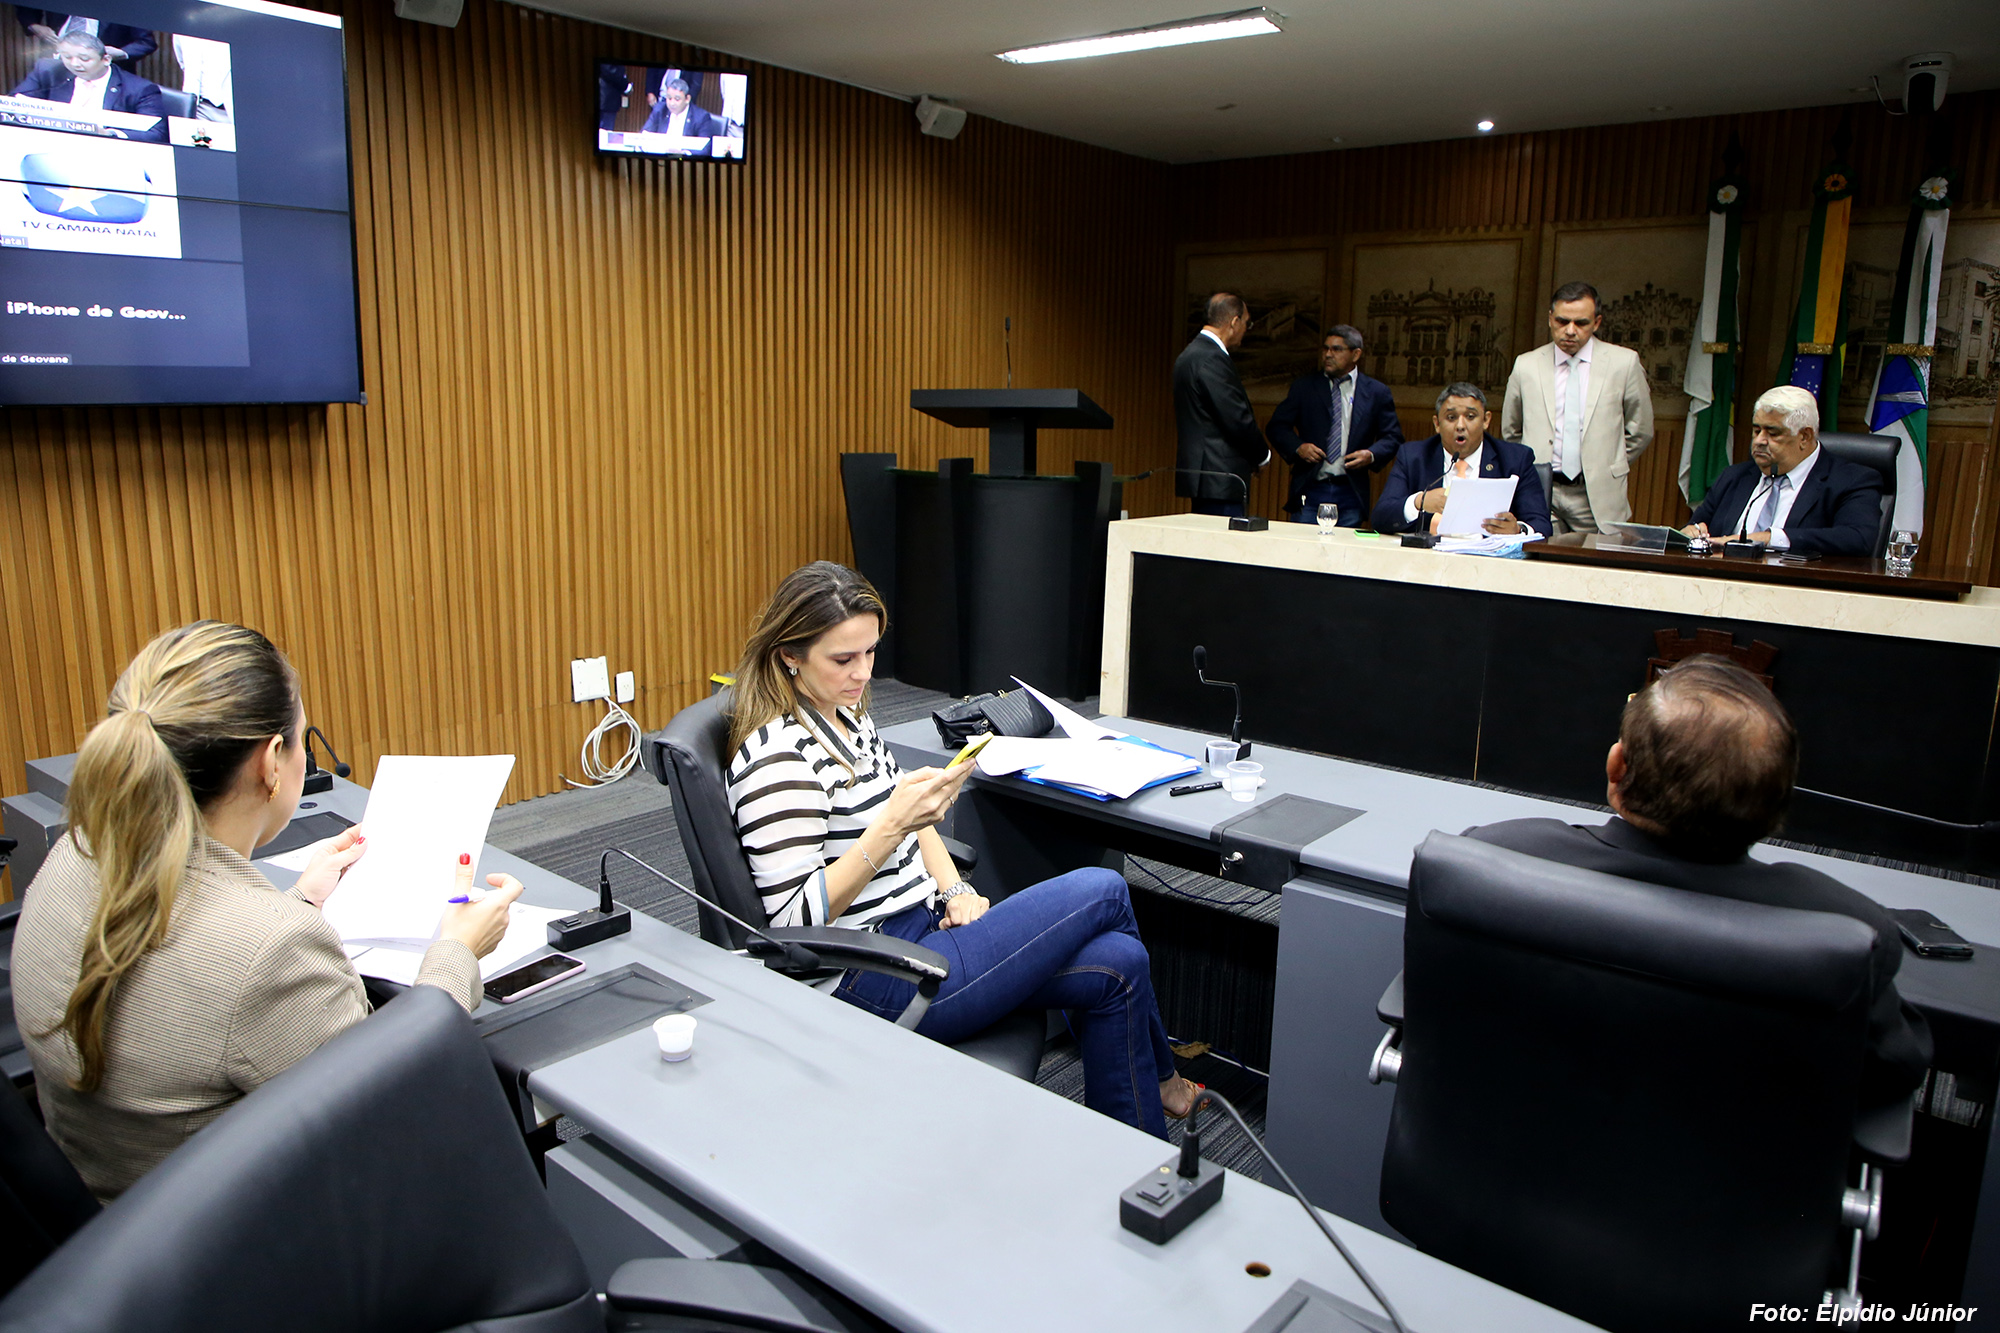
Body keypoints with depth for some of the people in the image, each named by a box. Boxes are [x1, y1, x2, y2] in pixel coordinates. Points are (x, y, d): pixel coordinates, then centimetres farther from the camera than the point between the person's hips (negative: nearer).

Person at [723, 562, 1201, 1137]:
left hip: (922, 924, 9)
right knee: (1106, 892, -7)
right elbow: (794, 922, -23)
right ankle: (1157, 1079, 19)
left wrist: (954, 890, 2)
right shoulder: (778, 757, -20)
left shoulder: (846, 713, 9)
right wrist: (892, 826, -31)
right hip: (876, 983, -9)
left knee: (1115, 965, -4)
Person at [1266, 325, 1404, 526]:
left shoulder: (1377, 392, 8)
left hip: (1351, 494, 0)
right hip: (1310, 490, 0)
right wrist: (1298, 447, -11)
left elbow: (1393, 438, 9)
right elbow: (1276, 426, 8)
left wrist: (1371, 455, -11)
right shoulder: (1304, 387, 10)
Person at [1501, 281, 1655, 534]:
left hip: (1597, 498, -1)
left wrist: (1606, 470, 9)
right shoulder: (1525, 365, 6)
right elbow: (1511, 431, 17)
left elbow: (1641, 432, 10)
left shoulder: (1624, 363, 3)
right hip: (1539, 493, 1)